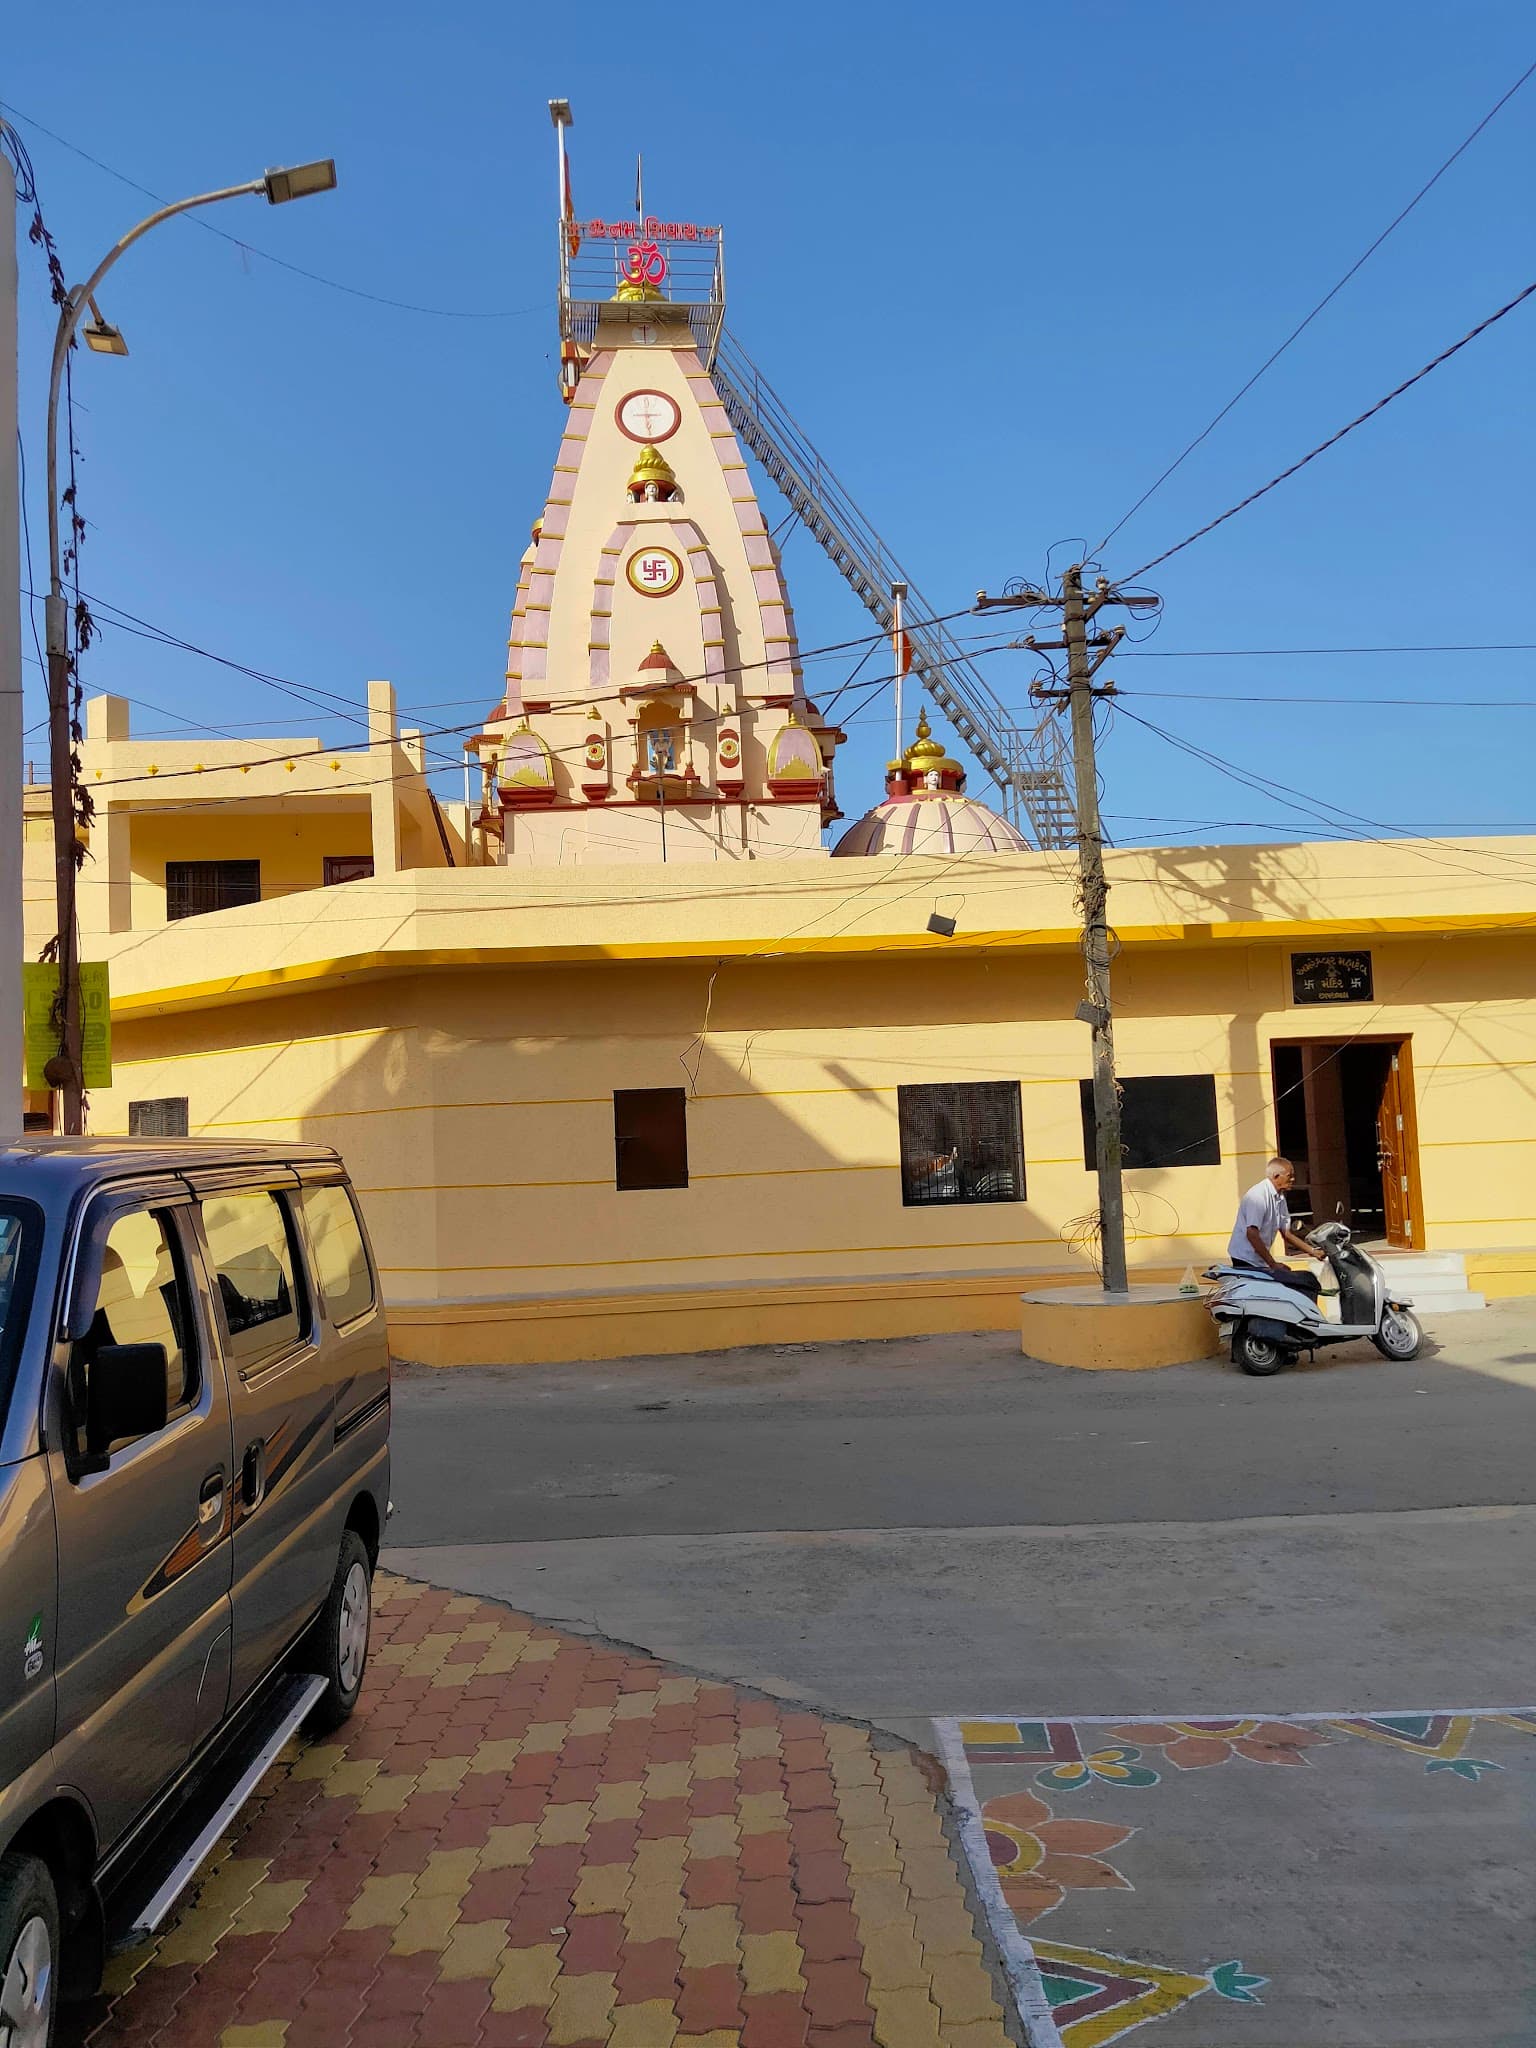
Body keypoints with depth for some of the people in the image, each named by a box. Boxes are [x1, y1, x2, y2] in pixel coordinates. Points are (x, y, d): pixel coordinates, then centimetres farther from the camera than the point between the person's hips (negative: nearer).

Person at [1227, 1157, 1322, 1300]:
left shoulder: (1279, 1198, 10)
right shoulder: (1258, 1195, -19)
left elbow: (1286, 1233, 17)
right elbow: (1252, 1234, -25)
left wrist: (1312, 1251, 8)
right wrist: (1273, 1264, -25)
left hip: (1261, 1260, 9)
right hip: (1246, 1260, -9)